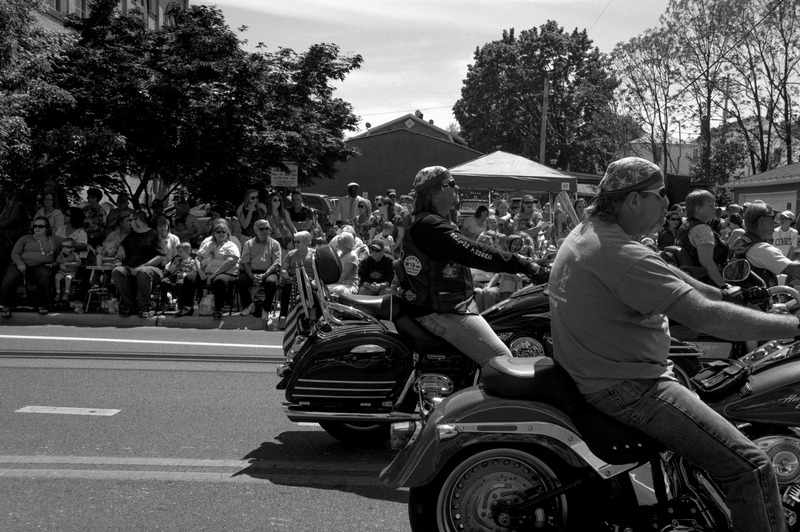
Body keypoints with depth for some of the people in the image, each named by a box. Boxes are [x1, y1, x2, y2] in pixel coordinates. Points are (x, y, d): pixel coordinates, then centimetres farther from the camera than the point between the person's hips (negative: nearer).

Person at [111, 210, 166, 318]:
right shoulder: (131, 235, 26)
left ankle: (145, 307, -25)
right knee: (116, 271, -27)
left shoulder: (154, 235, 4)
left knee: (142, 272, -41)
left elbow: (160, 257, -7)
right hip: (130, 268, 6)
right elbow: (121, 246, 41)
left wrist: (142, 266, -17)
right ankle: (130, 305, -20)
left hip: (152, 268, -6)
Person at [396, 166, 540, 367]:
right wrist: (524, 265, -25)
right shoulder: (430, 226, -20)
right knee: (502, 360, -17)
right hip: (441, 313, -11)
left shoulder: (425, 221, 15)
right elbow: (474, 253, -27)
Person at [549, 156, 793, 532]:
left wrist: (725, 292, 16)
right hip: (627, 388, -11)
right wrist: (793, 325, -20)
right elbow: (706, 317, -29)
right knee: (750, 467, -14)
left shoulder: (586, 232, 8)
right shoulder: (620, 254, -25)